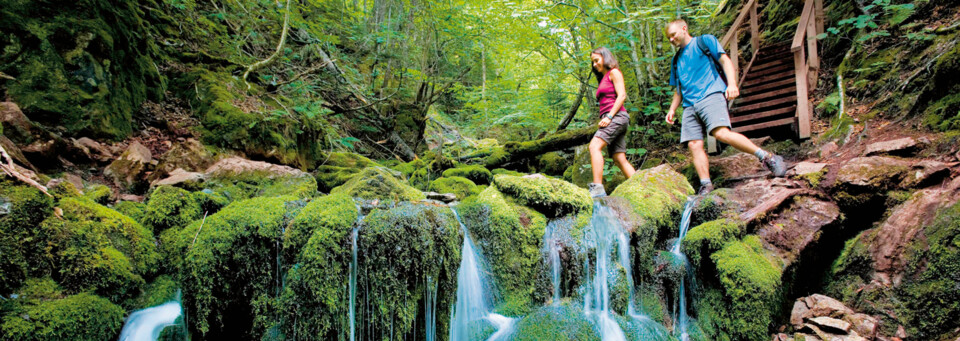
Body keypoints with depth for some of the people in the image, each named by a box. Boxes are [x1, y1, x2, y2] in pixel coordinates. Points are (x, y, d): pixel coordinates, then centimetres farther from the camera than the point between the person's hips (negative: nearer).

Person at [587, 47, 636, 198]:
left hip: (617, 116, -9)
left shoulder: (614, 72, 4)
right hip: (609, 120, 9)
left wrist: (609, 116, -16)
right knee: (619, 159, 0)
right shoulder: (603, 79, 28)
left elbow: (622, 96, -8)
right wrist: (604, 119, 12)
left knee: (594, 146, -25)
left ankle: (597, 188, -35)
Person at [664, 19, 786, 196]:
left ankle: (767, 157, -19)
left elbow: (725, 60, 2)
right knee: (694, 145, -8)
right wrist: (672, 109, 20)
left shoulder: (704, 41, 12)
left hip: (710, 95, -6)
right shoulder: (676, 60, 29)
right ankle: (706, 185, -7)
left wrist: (732, 83, -14)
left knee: (722, 133, -27)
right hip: (689, 105, 7)